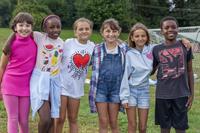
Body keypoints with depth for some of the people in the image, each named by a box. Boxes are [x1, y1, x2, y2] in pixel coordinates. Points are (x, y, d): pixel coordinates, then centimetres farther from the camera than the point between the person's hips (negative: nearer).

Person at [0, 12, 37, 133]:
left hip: (26, 86, 2)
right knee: (13, 119, 4)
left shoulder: (35, 42, -3)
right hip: (10, 84, -2)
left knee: (24, 120, 10)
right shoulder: (12, 44, -9)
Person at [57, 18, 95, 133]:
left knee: (73, 119, 14)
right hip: (63, 84, -3)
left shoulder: (92, 46, 1)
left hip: (77, 87, 3)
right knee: (60, 118, 0)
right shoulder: (68, 43, -8)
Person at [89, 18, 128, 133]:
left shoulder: (124, 48, 1)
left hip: (116, 89, 1)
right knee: (103, 123, 4)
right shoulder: (97, 49, -2)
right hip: (101, 88, 0)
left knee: (113, 123, 9)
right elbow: (95, 69, 6)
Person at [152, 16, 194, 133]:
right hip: (163, 95, 1)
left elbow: (189, 71, 5)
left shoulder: (185, 47, 1)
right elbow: (151, 70, 13)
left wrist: (192, 94, 3)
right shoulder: (157, 49, 3)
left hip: (181, 94, -1)